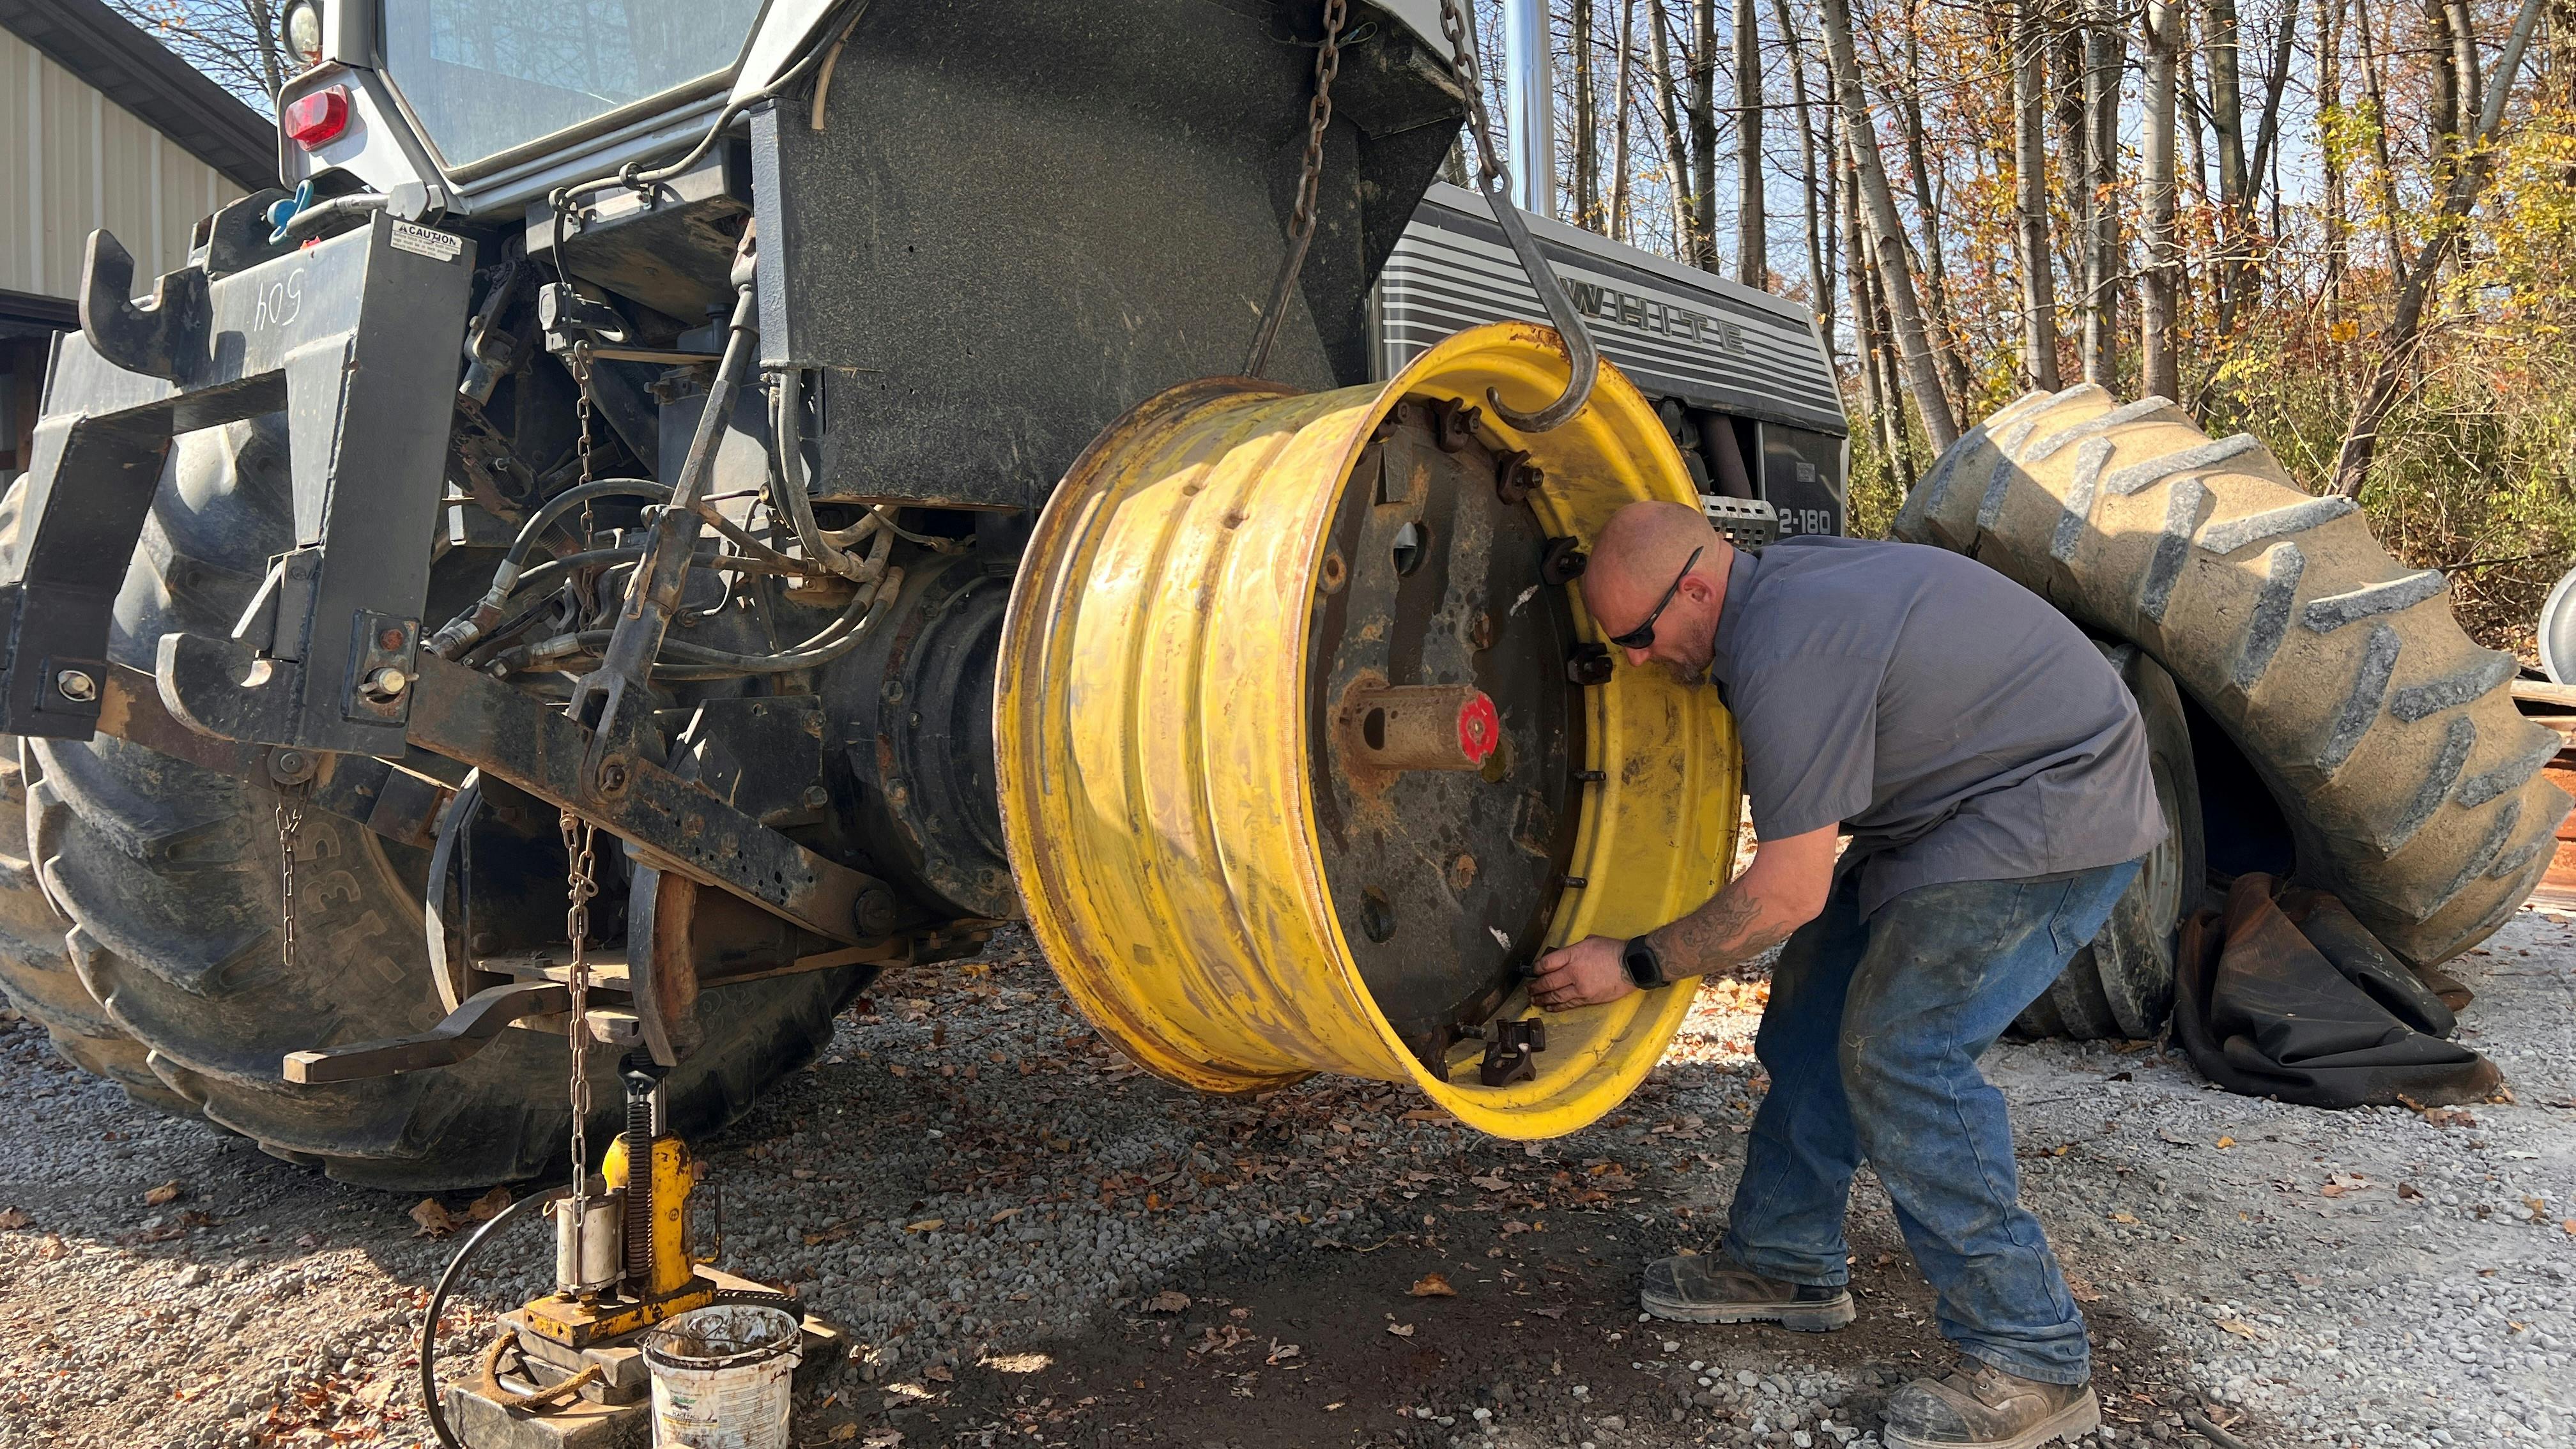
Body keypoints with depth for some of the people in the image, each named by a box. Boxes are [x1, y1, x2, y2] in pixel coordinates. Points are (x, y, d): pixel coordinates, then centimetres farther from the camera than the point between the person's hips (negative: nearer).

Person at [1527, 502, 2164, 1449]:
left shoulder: (1789, 651, -28)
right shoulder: (1776, 587, 2)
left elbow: (1789, 892, -25)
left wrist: (1636, 966, -15)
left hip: (2056, 809, -10)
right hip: (1955, 806, 10)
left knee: (1898, 1049, -15)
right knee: (1814, 1008, 9)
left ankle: (2033, 1362, -4)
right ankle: (1787, 1264, 22)